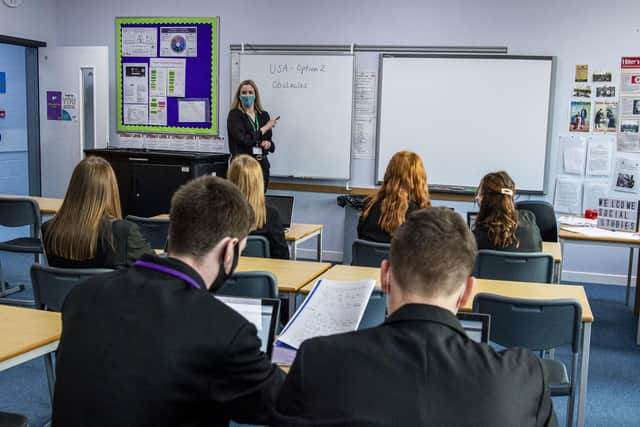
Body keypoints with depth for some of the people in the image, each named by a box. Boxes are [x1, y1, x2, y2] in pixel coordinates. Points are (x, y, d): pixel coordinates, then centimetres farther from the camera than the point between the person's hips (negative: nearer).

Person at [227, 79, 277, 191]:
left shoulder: (263, 115, 11)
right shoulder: (234, 115, -3)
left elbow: (269, 139, 20)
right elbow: (245, 140, -16)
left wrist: (268, 144, -4)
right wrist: (265, 128, -7)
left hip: (262, 164, 5)